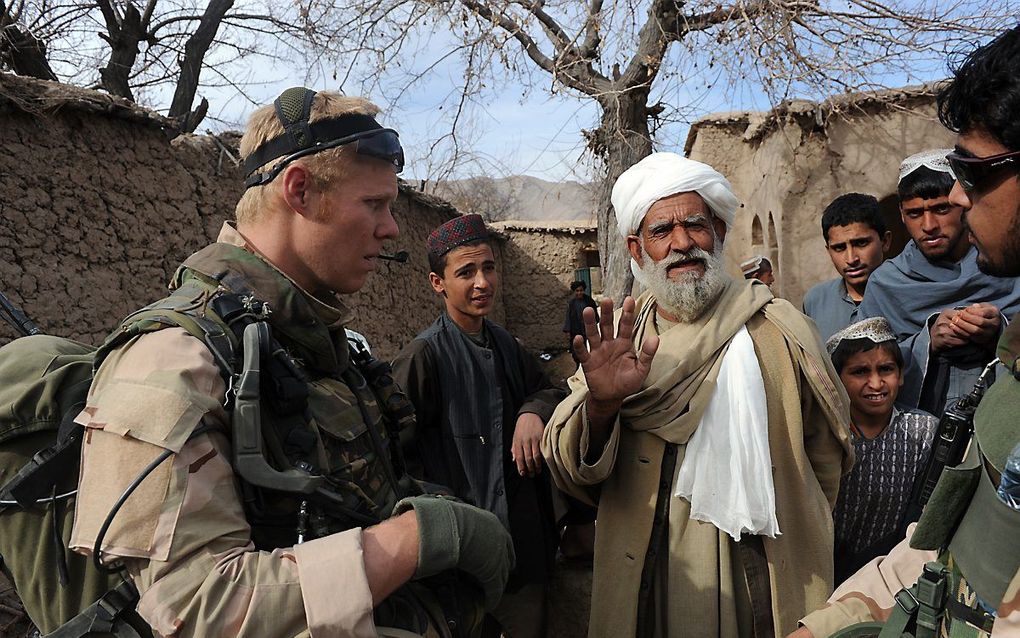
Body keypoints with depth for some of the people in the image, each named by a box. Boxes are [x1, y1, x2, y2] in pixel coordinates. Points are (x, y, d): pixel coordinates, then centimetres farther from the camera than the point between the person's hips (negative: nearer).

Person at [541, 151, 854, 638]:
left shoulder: (780, 329, -8)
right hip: (645, 585, 2)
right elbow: (571, 472, -12)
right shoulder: (618, 339, -4)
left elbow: (827, 456, 5)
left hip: (767, 590, -1)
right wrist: (600, 405, -30)